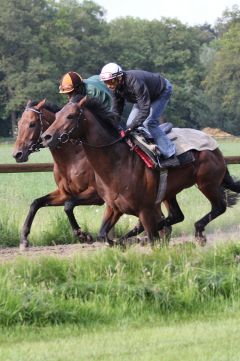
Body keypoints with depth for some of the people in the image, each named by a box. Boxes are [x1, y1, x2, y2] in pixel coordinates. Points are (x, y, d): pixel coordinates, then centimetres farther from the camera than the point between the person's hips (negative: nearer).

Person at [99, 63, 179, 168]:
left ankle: (170, 156, -22)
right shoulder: (115, 88, -18)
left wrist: (132, 127, -50)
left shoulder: (135, 83, -44)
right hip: (144, 96, 8)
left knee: (149, 122, -23)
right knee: (130, 123, 1)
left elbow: (145, 109, -46)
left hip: (162, 91, -8)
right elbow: (116, 111, -8)